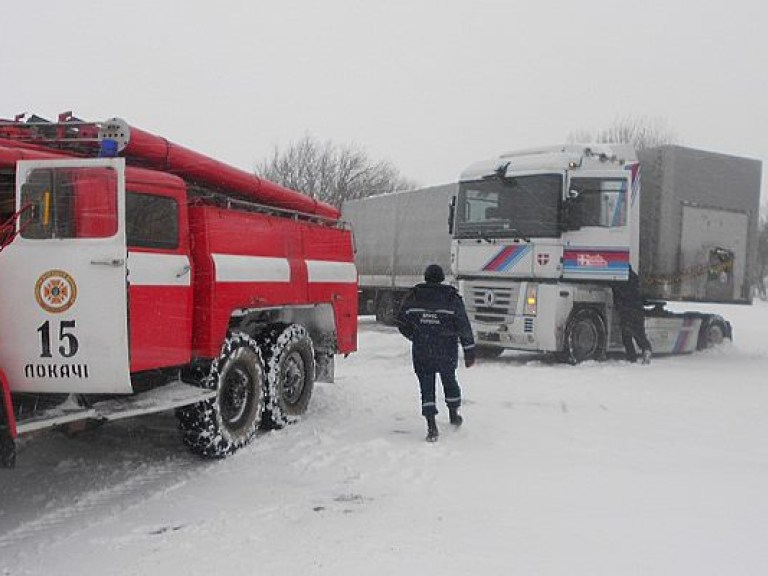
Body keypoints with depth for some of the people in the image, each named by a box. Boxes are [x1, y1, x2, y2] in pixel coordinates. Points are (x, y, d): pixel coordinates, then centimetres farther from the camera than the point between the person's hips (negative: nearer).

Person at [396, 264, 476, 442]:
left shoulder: (413, 297, 0)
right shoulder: (452, 298, -4)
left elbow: (401, 323, 4)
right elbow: (464, 327, -4)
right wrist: (469, 351, 1)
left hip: (421, 352, 0)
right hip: (447, 351, 0)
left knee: (426, 386, 3)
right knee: (449, 379, 22)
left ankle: (431, 426, -7)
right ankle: (454, 414, 37)